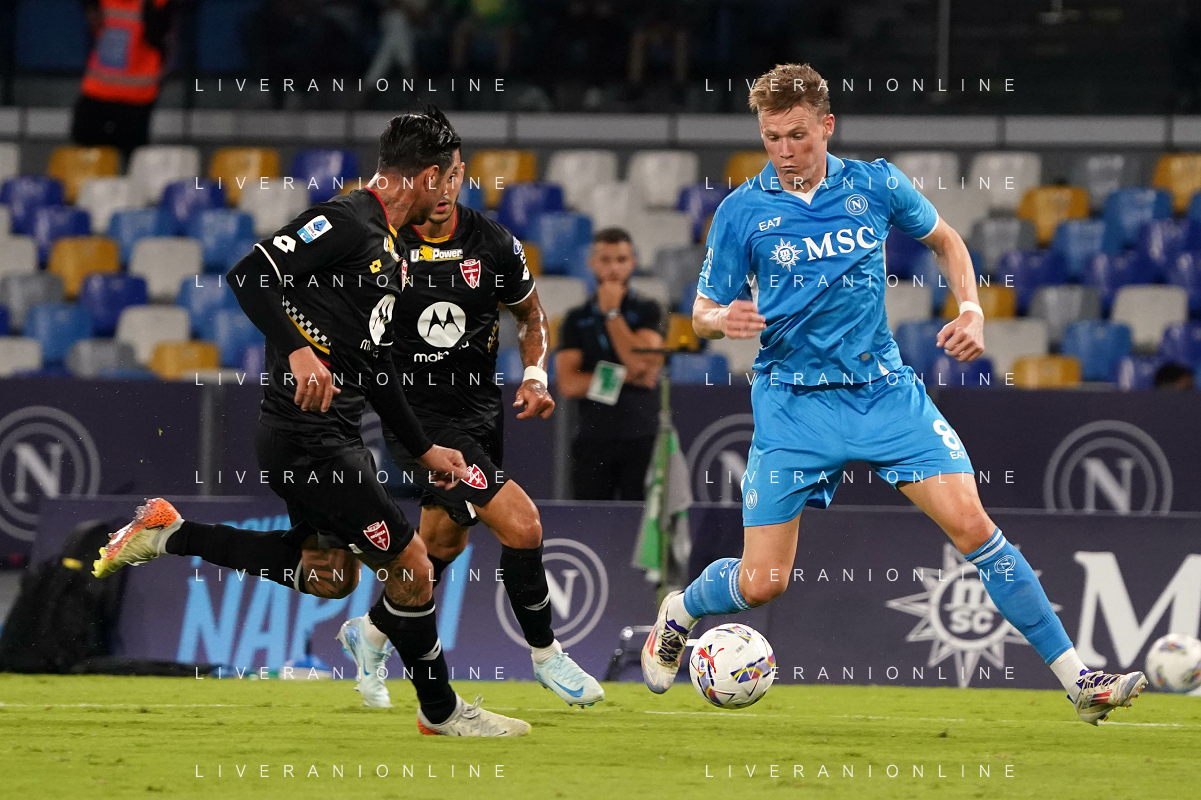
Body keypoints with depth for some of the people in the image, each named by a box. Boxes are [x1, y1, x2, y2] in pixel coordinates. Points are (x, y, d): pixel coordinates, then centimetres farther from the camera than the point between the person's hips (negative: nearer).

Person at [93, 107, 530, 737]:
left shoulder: (391, 255, 18)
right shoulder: (344, 222, -12)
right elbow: (249, 276, -21)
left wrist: (424, 449, 25)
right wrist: (298, 349, -33)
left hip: (335, 435, 10)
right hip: (307, 433, -10)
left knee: (326, 572, 18)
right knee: (410, 565, -5)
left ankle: (168, 535, 23)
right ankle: (441, 710, 12)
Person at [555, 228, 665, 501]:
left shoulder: (647, 311, 7)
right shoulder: (577, 319, 12)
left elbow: (642, 364, -9)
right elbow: (568, 383, 1)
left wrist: (611, 312, -4)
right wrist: (626, 377, -7)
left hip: (640, 438, -2)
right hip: (593, 438, 2)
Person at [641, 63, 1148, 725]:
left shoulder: (875, 186, 0)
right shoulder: (741, 212, -5)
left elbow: (944, 241, 18)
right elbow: (703, 314, 1)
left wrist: (971, 309, 3)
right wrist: (724, 319, -23)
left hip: (883, 390, 1)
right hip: (793, 403, -1)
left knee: (971, 525, -12)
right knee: (761, 584, -3)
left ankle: (1078, 682, -9)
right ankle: (676, 614, 33)